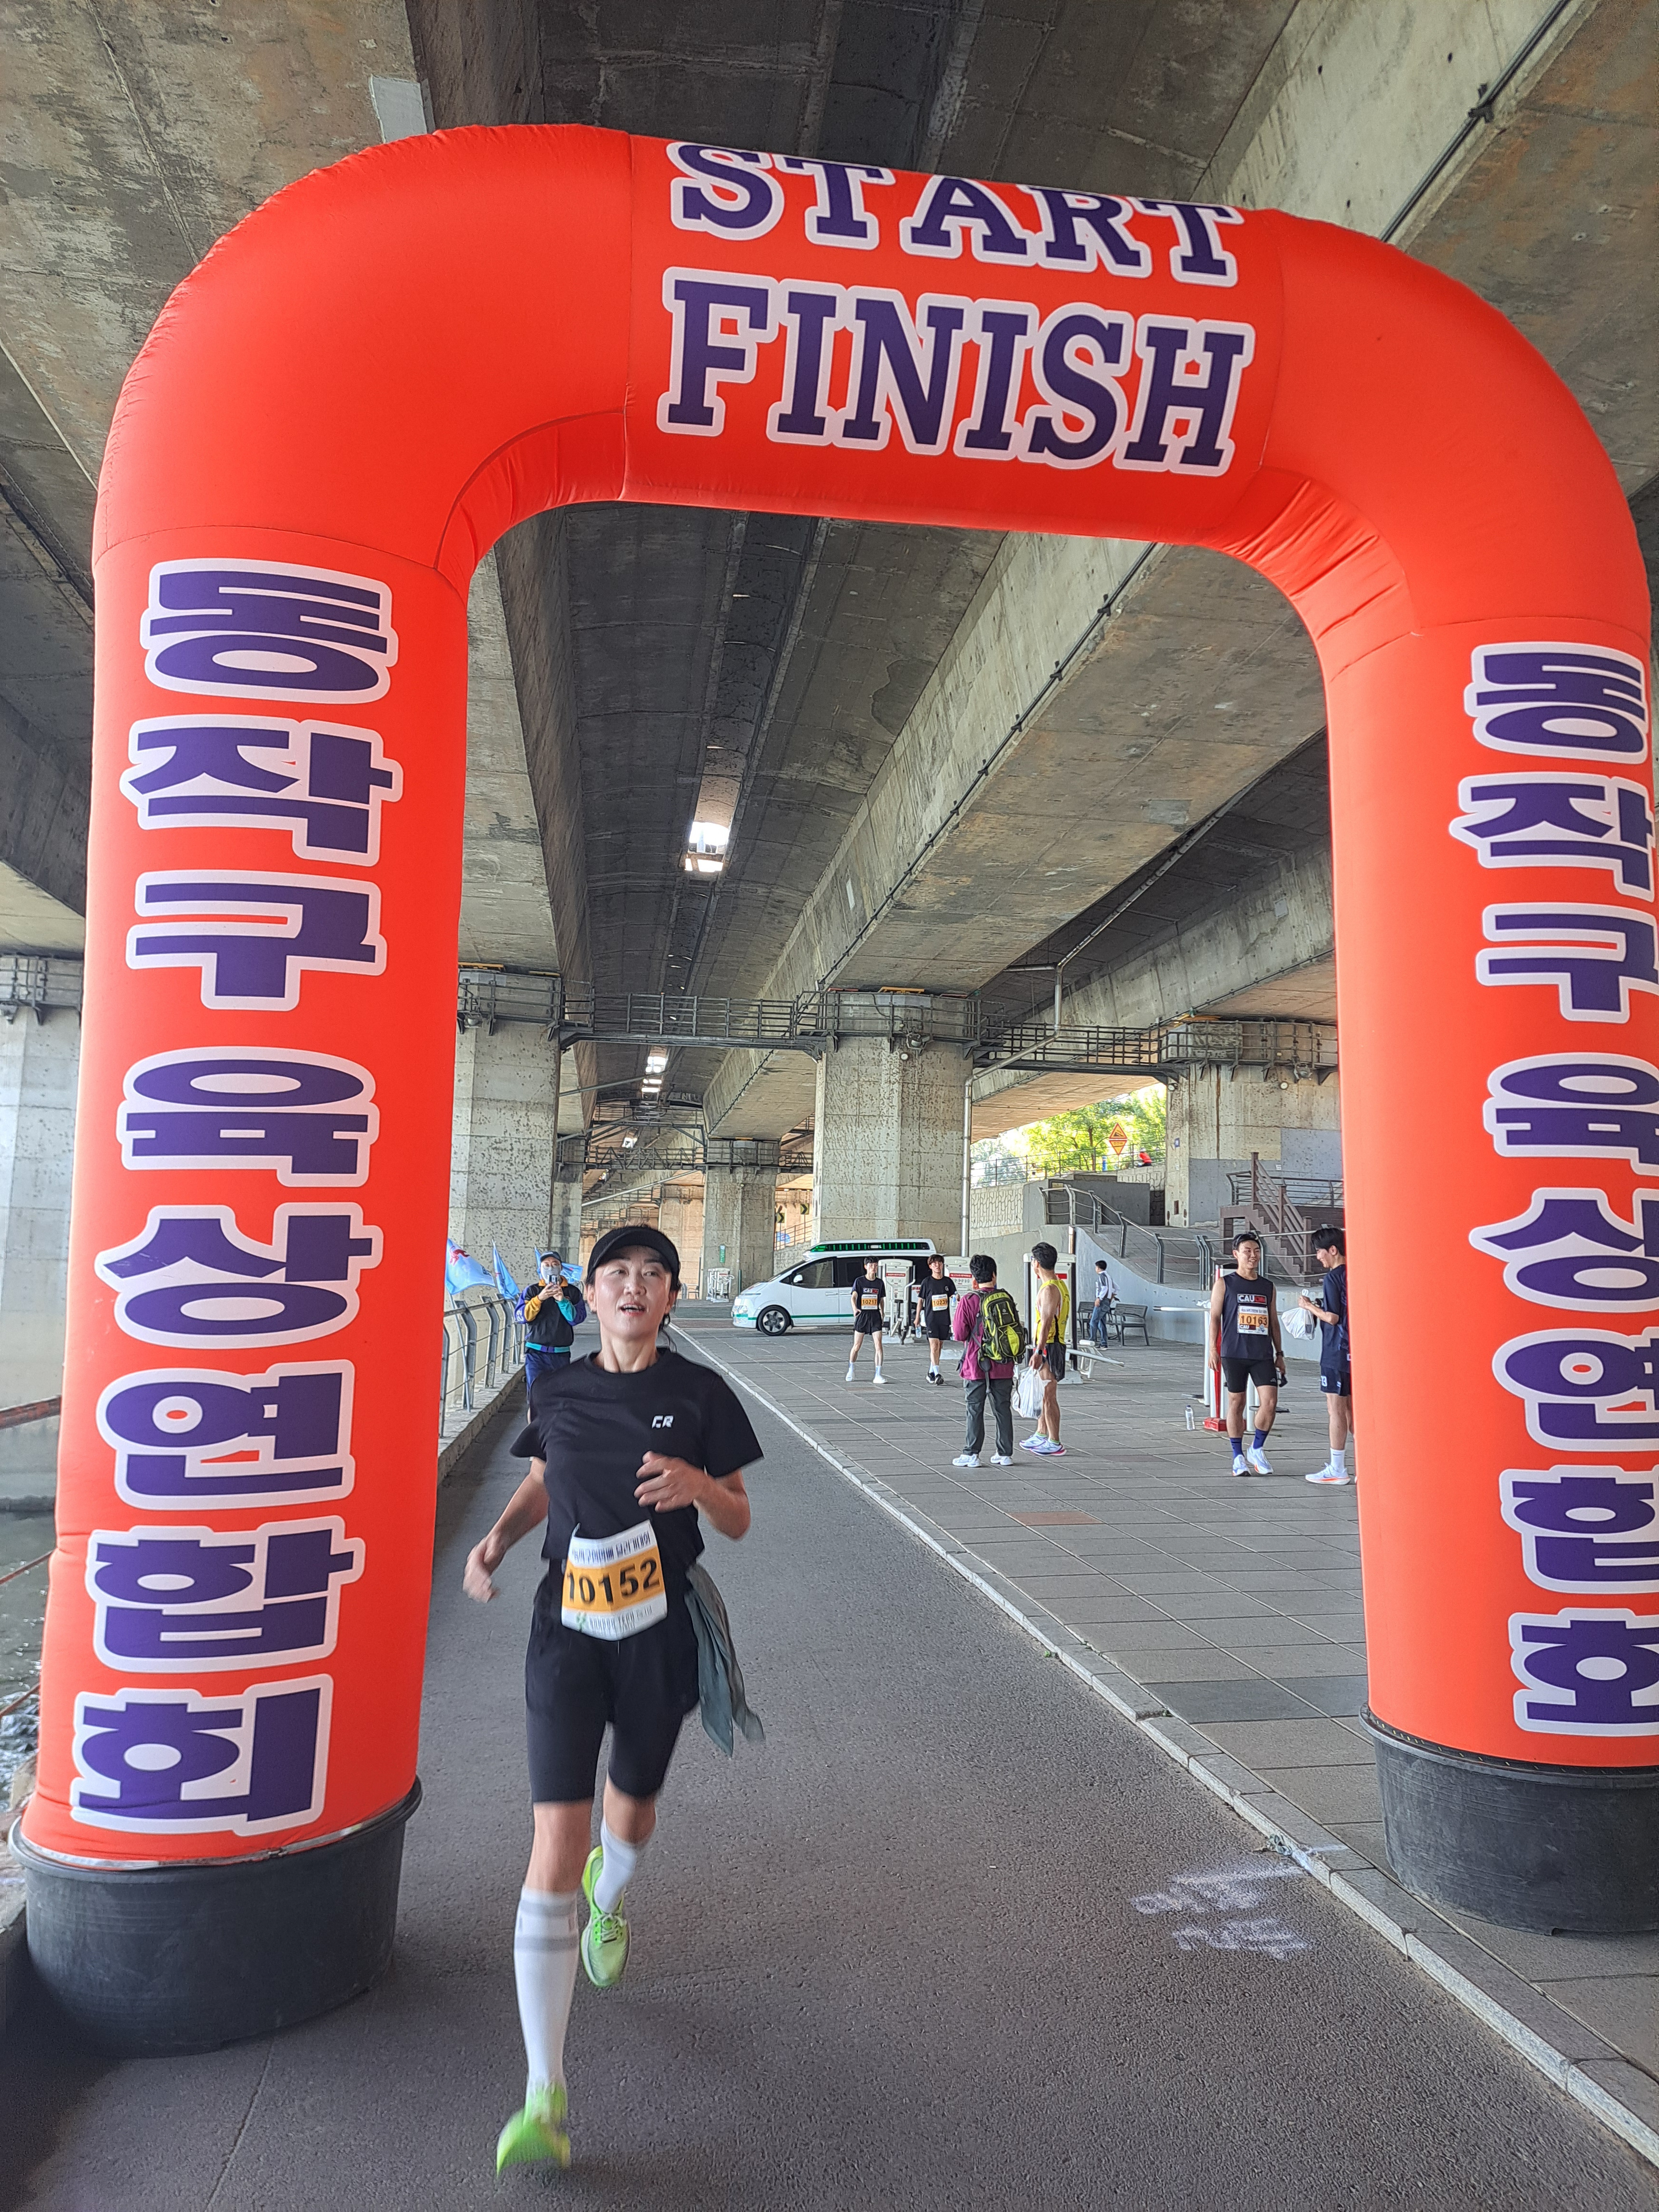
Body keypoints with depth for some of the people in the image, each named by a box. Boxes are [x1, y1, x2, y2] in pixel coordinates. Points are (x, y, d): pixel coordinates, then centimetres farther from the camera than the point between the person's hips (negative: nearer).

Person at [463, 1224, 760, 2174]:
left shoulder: (699, 1394, -5)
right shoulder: (559, 1392, 1)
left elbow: (738, 1522, -1)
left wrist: (697, 1483, -22)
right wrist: (498, 1537, -1)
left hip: (659, 1632, 0)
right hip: (568, 1629, 0)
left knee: (632, 1815, 18)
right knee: (557, 1839, -8)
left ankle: (610, 1897, 57)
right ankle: (547, 2096, 0)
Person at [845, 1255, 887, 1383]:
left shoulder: (880, 1283, 9)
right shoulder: (859, 1281, -2)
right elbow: (854, 1297, -16)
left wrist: (883, 1315, 13)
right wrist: (855, 1309, -35)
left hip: (875, 1316, 2)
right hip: (862, 1315, -2)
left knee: (879, 1345, -10)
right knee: (857, 1346, 5)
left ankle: (878, 1375, -10)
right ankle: (850, 1371, 26)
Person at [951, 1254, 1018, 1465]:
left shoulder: (968, 1300, -11)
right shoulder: (1007, 1298, 1)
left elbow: (960, 1334, -11)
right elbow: (1017, 1329, 9)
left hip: (977, 1365, -3)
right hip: (1004, 1367, 4)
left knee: (975, 1410, 4)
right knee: (1003, 1409, 11)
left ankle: (971, 1454, 6)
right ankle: (1005, 1454, 15)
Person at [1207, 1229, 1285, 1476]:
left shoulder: (1268, 1287, 13)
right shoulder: (1224, 1284, 3)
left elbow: (1274, 1322, 17)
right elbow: (1214, 1317, 0)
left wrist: (1279, 1353, 14)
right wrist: (1213, 1349, -8)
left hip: (1263, 1355, 3)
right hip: (1234, 1354, -3)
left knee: (1270, 1402, -7)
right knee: (1236, 1402, 3)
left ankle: (1257, 1450, 13)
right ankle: (1238, 1457, 14)